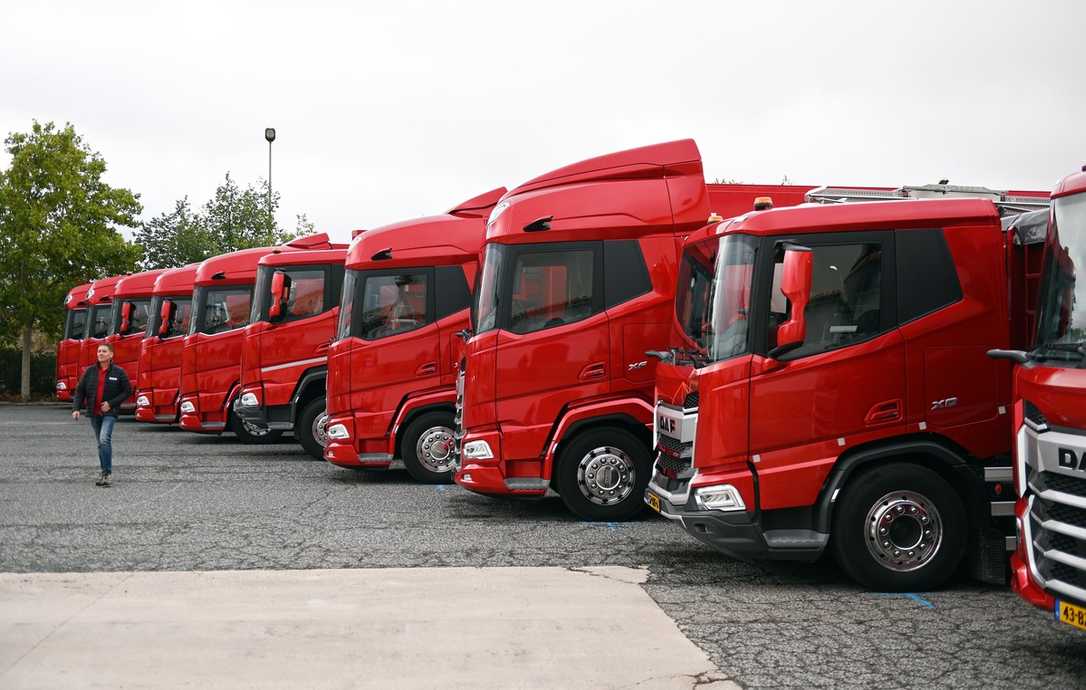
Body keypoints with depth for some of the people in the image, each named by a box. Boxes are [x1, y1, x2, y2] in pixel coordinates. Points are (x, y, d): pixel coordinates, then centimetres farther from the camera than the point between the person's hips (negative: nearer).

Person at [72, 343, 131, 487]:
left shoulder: (118, 372, -4)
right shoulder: (90, 371, 4)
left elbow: (127, 391, -2)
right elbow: (80, 391, 5)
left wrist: (111, 403, -11)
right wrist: (76, 408, -8)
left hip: (109, 412, -4)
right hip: (94, 413, 4)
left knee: (105, 439, -21)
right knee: (100, 443, 11)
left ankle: (107, 472, -18)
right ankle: (105, 472, 22)